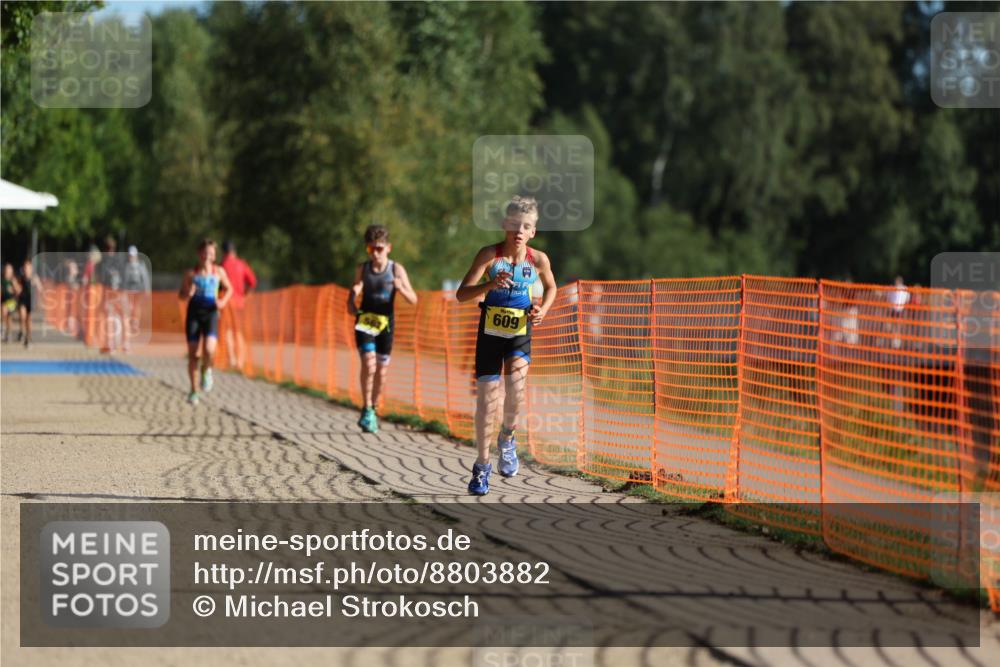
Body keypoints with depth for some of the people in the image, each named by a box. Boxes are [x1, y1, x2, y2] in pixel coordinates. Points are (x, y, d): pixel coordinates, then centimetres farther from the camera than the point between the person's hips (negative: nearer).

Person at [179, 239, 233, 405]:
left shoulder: (219, 272, 3)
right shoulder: (191, 273, 1)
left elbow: (228, 289, 18)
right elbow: (182, 295, 9)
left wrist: (223, 301, -1)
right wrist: (188, 293, -14)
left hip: (211, 313, 0)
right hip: (194, 313, 1)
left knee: (209, 350, -22)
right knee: (192, 354, 1)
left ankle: (206, 371, 13)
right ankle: (194, 391, 16)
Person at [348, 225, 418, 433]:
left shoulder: (396, 269, -5)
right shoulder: (362, 269, 0)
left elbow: (413, 299, -7)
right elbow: (355, 291, 14)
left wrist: (401, 288, -27)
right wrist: (352, 302, -8)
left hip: (385, 324, 0)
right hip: (364, 321, 0)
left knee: (381, 371, 5)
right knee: (368, 365, -18)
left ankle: (373, 411, 23)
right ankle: (367, 410, -9)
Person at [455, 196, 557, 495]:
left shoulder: (538, 259, -5)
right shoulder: (490, 255, -12)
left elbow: (551, 287, 17)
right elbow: (462, 294, -19)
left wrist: (542, 310, -3)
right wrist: (491, 284, -36)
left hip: (520, 333, 1)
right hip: (490, 333, -1)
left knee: (515, 389, -19)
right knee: (487, 399, -2)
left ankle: (507, 438, 13)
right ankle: (482, 465, 14)